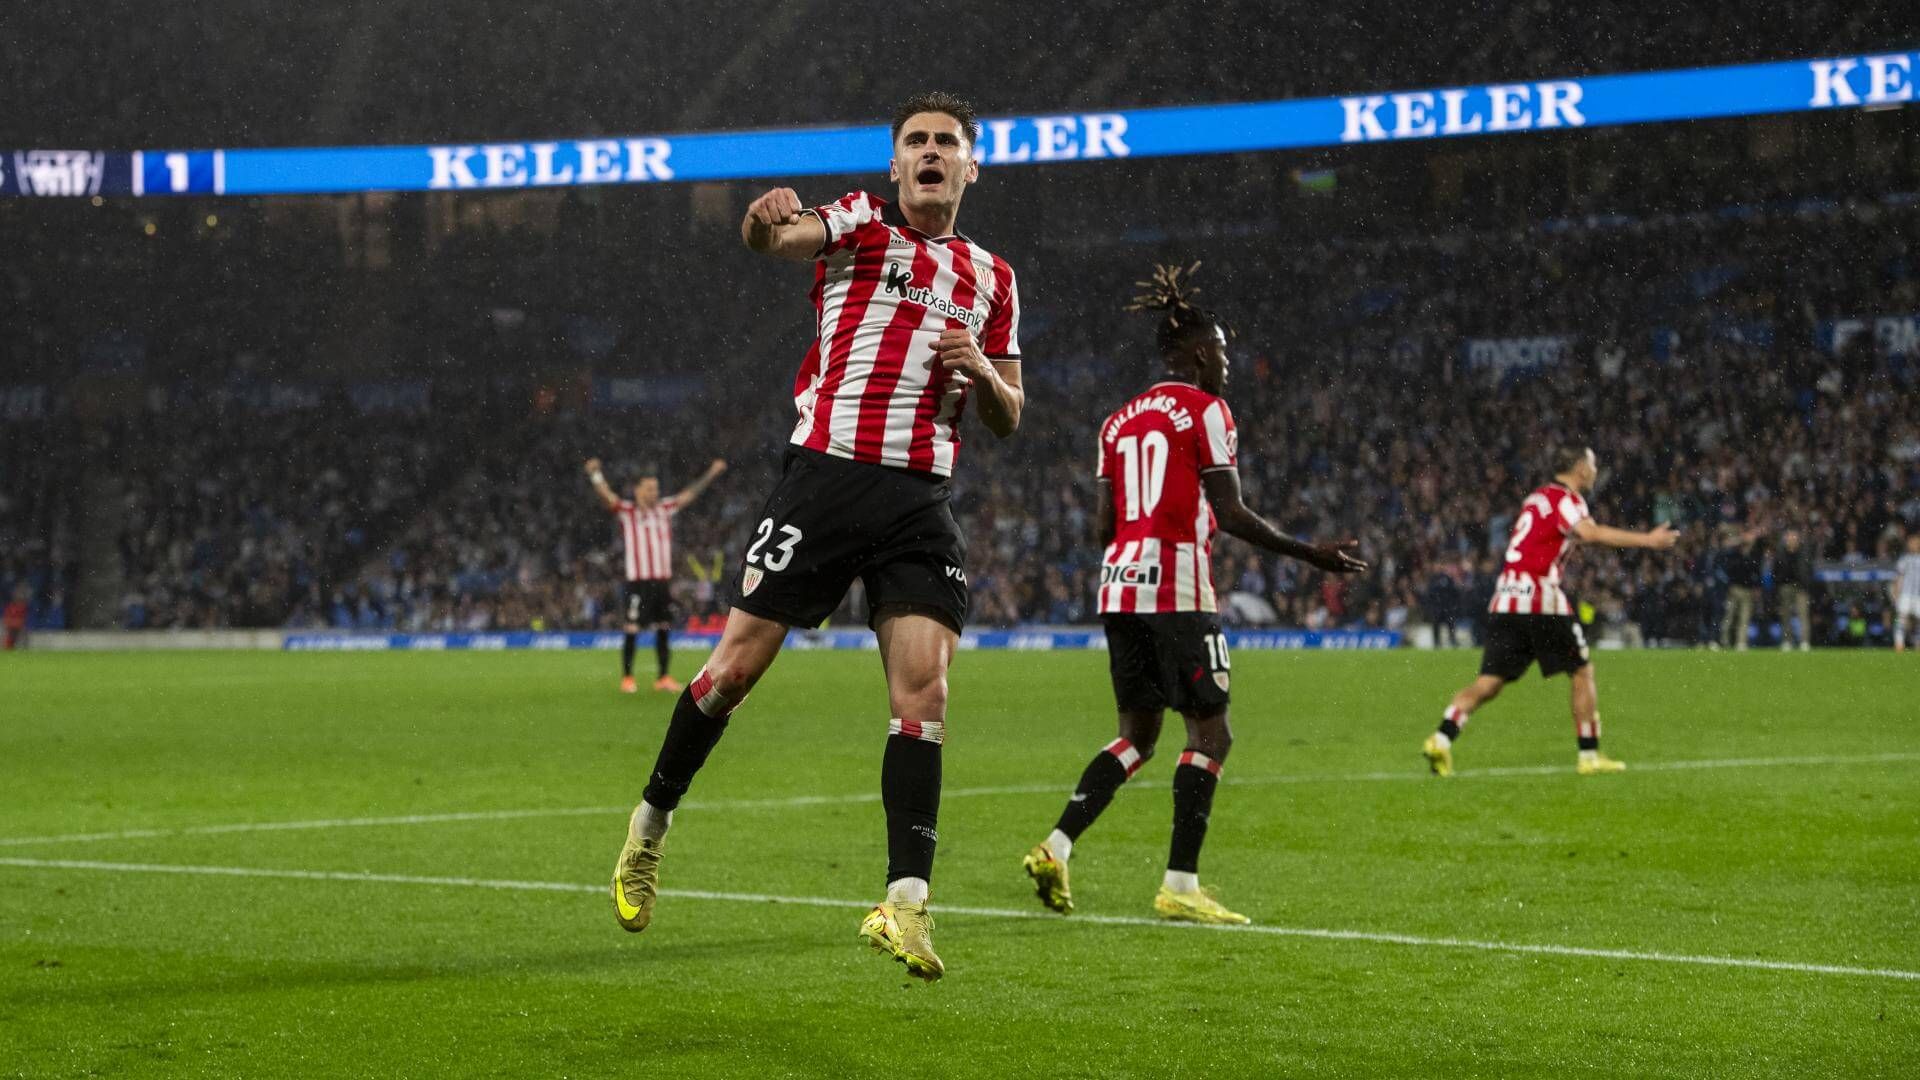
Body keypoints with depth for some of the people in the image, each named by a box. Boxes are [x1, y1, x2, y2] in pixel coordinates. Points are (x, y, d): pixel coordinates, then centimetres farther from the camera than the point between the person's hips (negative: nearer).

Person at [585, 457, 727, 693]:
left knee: (663, 628, 7)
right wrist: (594, 474, -30)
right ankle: (626, 678, -2)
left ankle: (664, 678, 14)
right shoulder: (627, 511, 0)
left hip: (662, 580, 5)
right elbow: (606, 496, -13)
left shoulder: (665, 509, 14)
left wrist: (711, 473, 22)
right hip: (637, 580, -5)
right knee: (632, 629, -7)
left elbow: (689, 494, 21)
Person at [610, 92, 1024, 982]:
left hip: (921, 505, 3)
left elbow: (1008, 418, 21)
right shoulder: (861, 224, 6)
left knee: (923, 690, -11)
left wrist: (982, 371, -1)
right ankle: (651, 824, 23)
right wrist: (768, 217, -39)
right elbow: (772, 239, -15)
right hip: (826, 473, -3)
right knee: (736, 666, 0)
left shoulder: (990, 280, 17)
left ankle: (905, 900, -14)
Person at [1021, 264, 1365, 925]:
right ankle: (1179, 885, -7)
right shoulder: (1206, 410, -4)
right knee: (1210, 734, 0)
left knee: (1138, 736, 15)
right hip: (1178, 588, -7)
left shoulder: (1120, 420, 16)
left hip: (1120, 581, 7)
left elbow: (1103, 526, 13)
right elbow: (1230, 514, -10)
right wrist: (1309, 555, -4)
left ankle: (1055, 848, 2)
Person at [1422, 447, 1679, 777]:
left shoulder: (1539, 496, 21)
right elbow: (1590, 533, -22)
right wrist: (1647, 540, -21)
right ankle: (1590, 755, 9)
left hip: (1505, 600, 7)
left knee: (1489, 683, 2)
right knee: (1583, 671, 7)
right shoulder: (1565, 498, -4)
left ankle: (1441, 739, -16)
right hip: (1539, 597, -7)